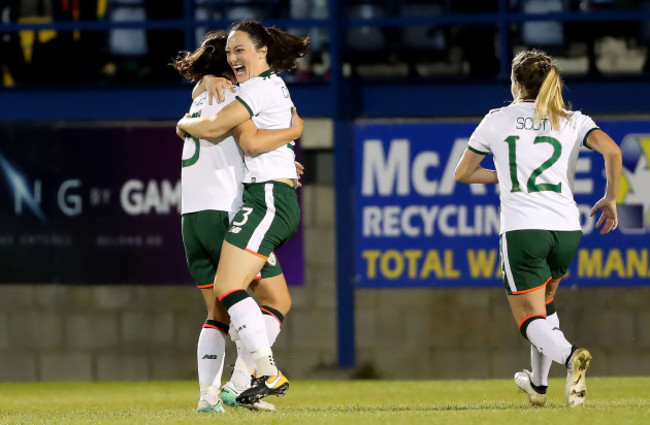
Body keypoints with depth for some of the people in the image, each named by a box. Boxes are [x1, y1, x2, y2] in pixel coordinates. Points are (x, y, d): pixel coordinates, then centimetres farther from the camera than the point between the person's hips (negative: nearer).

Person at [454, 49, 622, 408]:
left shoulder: (497, 120, 8)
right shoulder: (573, 121, 8)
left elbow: (462, 173, 17)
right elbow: (612, 151, -10)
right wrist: (610, 199, 3)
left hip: (522, 230, -3)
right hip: (567, 229, 3)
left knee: (531, 319, -1)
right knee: (543, 301, 29)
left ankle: (568, 355, -32)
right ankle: (539, 384, 34)